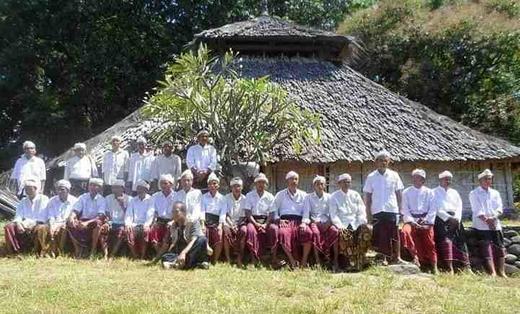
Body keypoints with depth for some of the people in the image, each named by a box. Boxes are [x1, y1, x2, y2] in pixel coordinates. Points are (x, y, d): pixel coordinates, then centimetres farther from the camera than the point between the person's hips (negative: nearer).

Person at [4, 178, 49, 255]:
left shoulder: (43, 199, 2)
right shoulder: (23, 201, 18)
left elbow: (43, 217, -7)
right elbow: (18, 216, 8)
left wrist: (32, 224, -21)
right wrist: (18, 223, -15)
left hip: (37, 224, -5)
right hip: (24, 225, 5)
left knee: (38, 229, -40)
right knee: (8, 227, -20)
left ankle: (38, 253, -24)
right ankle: (15, 251, -19)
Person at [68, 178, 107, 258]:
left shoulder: (101, 200, -2)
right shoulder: (83, 197, 8)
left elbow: (101, 216, -16)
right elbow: (75, 210, 2)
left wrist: (87, 223, -31)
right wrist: (72, 218, -23)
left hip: (93, 222, -3)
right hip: (82, 221, 3)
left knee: (98, 222, -36)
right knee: (70, 223, -25)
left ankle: (93, 250, -23)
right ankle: (77, 248, -12)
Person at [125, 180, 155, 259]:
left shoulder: (150, 200, 9)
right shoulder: (133, 200, 20)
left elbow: (150, 214, -4)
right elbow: (128, 213, 10)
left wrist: (146, 225, -21)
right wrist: (128, 224, -9)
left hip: (144, 224, -3)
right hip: (134, 224, 3)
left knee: (145, 231, -34)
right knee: (128, 231, -28)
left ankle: (142, 256, -27)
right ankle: (134, 256, -21)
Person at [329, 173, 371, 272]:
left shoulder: (355, 195, 17)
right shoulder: (334, 196, 9)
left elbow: (361, 212, 11)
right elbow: (333, 215, 0)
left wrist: (362, 223, -9)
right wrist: (340, 226, -18)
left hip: (355, 224, 3)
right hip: (342, 225, -3)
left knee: (367, 229, -28)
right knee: (342, 234, -37)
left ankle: (360, 259, -23)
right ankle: (352, 260, -26)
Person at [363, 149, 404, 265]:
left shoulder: (394, 175, 4)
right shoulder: (371, 177, 4)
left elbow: (398, 193, 7)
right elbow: (367, 196, 6)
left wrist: (400, 209, 3)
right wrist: (368, 212, 1)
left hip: (392, 210, 0)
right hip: (377, 211, 0)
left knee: (394, 234, 1)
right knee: (380, 235, 2)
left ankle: (397, 257, 10)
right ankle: (383, 258, 11)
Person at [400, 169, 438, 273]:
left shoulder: (429, 192, 11)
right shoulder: (406, 192, 11)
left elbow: (432, 210, 4)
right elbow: (405, 209, 3)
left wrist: (427, 222, -11)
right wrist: (411, 221, -13)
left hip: (425, 220, 0)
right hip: (411, 219, 0)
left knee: (429, 241, -12)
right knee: (405, 231, -29)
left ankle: (433, 267, 1)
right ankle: (415, 256, -22)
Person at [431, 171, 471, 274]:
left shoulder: (454, 192, 24)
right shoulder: (434, 192, 8)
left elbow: (459, 206, 12)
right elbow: (436, 209, -3)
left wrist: (456, 218, -6)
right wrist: (448, 218, -13)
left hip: (455, 220, 5)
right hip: (442, 219, -5)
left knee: (460, 241, -5)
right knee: (446, 241, -18)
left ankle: (466, 267, -6)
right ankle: (450, 269, -21)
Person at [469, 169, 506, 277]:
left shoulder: (495, 193, 17)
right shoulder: (474, 194, 3)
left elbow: (499, 208, 5)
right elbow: (477, 210, -7)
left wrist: (492, 218, -13)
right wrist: (486, 220, -16)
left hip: (495, 224, 5)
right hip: (482, 226, -4)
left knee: (500, 247, 1)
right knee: (486, 248, -8)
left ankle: (501, 272, 6)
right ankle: (492, 272, -10)